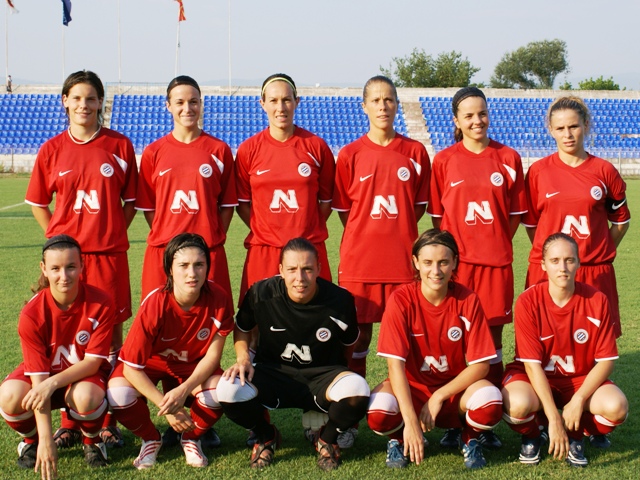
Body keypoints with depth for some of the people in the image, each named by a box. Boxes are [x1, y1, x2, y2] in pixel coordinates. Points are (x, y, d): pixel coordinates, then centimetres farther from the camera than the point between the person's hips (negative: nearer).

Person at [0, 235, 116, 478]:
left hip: (84, 375, -1)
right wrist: (45, 439, -30)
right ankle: (31, 439, 3)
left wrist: (52, 383, -36)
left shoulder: (100, 303, -23)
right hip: (42, 374, 1)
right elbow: (38, 375, -23)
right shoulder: (32, 314, -23)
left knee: (86, 397, -37)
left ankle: (92, 440, -1)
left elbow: (93, 362, -19)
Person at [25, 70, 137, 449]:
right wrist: (58, 238, 3)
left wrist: (111, 233, -1)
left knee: (111, 329, 3)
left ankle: (109, 421, 14)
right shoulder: (53, 149, 4)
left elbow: (131, 201, 8)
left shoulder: (120, 146, 2)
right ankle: (70, 422, 17)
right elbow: (38, 203, 12)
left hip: (109, 253, -1)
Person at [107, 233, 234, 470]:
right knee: (118, 395, -31)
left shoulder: (219, 299, -24)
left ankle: (191, 437, 4)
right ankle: (150, 439, 3)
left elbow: (212, 354, -15)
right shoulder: (154, 306, -30)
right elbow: (132, 367, -25)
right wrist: (166, 407, -29)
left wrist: (184, 391, -30)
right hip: (152, 363, -1)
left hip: (195, 366, 1)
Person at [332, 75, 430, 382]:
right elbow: (343, 208, 7)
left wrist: (398, 231, 2)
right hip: (359, 255, 0)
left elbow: (420, 205, 10)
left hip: (403, 256, 1)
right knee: (359, 330, 6)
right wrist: (367, 235, 3)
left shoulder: (415, 152, 4)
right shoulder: (350, 154, 1)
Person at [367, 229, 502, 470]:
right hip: (412, 388, -1)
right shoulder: (401, 299, -15)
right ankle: (399, 439, 4)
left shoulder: (468, 301, -12)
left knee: (489, 402, -32)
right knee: (379, 412, -33)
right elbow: (395, 363, -20)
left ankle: (470, 438, 4)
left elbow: (481, 364, -10)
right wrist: (411, 421, -29)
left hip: (455, 388, 1)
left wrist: (439, 397, -20)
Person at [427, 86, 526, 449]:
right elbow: (438, 215, 6)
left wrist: (495, 244, 1)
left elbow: (515, 214, 9)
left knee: (492, 336, 5)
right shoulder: (444, 161, 3)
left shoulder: (508, 158, 4)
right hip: (456, 259, -1)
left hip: (496, 260, 1)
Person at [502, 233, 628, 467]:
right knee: (517, 404, -36)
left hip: (581, 379, 2)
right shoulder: (528, 301, -19)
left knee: (616, 407, -28)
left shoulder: (597, 301, -13)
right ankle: (531, 436, 4)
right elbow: (532, 363, -19)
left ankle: (575, 436, 8)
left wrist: (578, 400, -24)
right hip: (535, 377, -2)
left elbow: (606, 360, -10)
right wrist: (553, 417, -26)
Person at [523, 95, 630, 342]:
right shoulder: (539, 171, 1)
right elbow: (530, 222, 8)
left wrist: (601, 252, 4)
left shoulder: (604, 171, 3)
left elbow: (621, 221, 12)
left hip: (595, 271, 1)